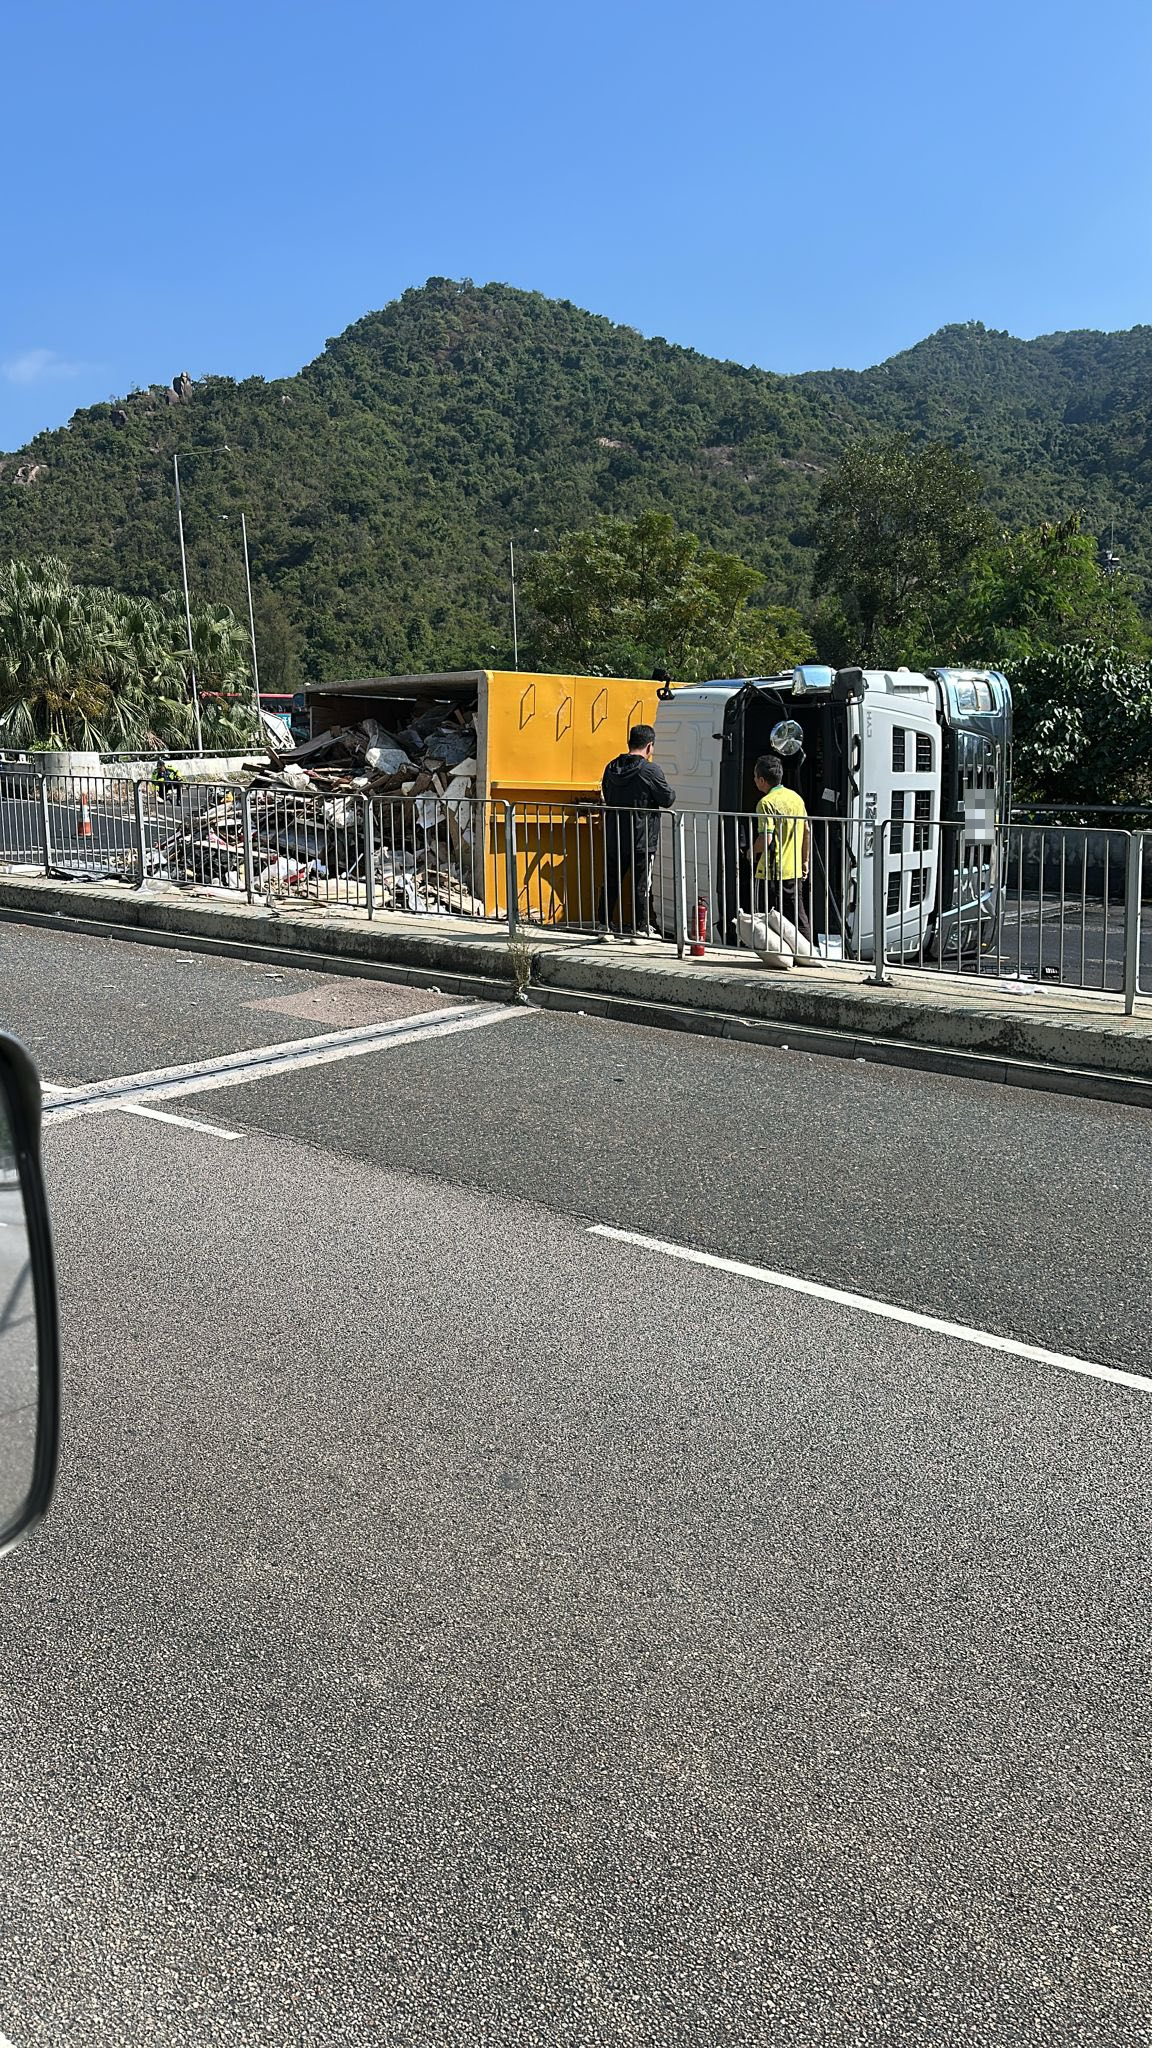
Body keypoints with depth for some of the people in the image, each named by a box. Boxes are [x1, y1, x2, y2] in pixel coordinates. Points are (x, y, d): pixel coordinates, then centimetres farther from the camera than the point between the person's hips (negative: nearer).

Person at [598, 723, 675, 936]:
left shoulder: (611, 768, 5)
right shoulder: (650, 771, -15)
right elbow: (668, 799, -9)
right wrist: (671, 793, 11)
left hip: (614, 838, 5)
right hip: (642, 839, -5)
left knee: (611, 880, 14)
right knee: (641, 884, 2)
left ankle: (604, 922, 21)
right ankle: (641, 927, 6)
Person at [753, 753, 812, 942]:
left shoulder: (767, 802, -15)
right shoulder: (796, 797, 8)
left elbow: (766, 839, -22)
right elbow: (807, 831, 11)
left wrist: (752, 852, -3)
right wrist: (805, 861, 18)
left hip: (772, 871, -7)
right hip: (795, 870, 7)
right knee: (798, 916, 12)